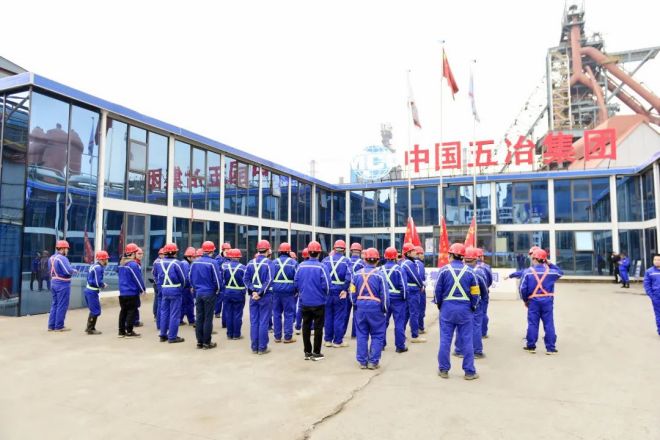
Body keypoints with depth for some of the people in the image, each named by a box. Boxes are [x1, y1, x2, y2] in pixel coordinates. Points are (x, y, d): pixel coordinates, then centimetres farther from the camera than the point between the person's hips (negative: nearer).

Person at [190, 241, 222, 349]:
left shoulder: (194, 262, 1)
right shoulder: (213, 262, -16)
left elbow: (190, 277, 9)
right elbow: (217, 279, -15)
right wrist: (218, 290, 2)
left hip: (198, 293, 5)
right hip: (209, 293, -5)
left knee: (199, 317, 12)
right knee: (208, 318, 3)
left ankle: (199, 342, 18)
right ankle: (207, 342, 8)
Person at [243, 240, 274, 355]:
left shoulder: (251, 263, 4)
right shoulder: (268, 262, -11)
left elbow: (245, 279, -1)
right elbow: (269, 280, -18)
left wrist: (253, 291, -6)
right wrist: (260, 293, -14)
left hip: (253, 295, 4)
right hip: (265, 296, -4)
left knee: (254, 322, 10)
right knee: (264, 322, 2)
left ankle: (254, 347, 16)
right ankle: (262, 348, 8)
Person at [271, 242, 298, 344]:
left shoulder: (274, 262, 2)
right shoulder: (293, 262, -4)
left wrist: (272, 288, 13)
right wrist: (296, 290, 6)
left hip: (276, 291, 3)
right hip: (288, 291, -3)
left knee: (277, 313, 11)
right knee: (289, 314, 5)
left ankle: (277, 336, 16)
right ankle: (288, 337, 6)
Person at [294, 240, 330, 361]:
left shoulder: (301, 266, -5)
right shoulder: (321, 266, -15)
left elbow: (296, 282, 0)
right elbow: (326, 284, -16)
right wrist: (325, 294, 5)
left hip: (304, 301, 3)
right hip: (318, 302, -3)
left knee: (306, 326, 14)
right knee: (318, 327, 8)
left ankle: (307, 352, 21)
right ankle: (316, 353, 13)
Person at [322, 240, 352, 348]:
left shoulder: (326, 260, 1)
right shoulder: (346, 261, -7)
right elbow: (348, 277, -18)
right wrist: (345, 290, -9)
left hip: (327, 291, 3)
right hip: (340, 292, -3)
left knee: (328, 316, 13)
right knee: (339, 317, 7)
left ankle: (328, 340, 22)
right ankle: (338, 341, 13)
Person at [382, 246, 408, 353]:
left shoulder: (381, 269, -2)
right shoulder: (399, 269, -12)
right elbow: (403, 285, -13)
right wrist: (404, 297, 1)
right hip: (397, 299, -4)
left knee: (383, 322, 14)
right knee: (399, 323, 4)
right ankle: (400, 346, 8)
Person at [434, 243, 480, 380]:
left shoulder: (444, 270, -5)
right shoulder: (469, 271, -2)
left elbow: (438, 290, -2)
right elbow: (475, 293, 1)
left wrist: (438, 304, 12)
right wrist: (473, 307, 14)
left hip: (447, 308, 0)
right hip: (465, 309, 1)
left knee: (445, 340, 7)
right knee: (466, 340, 7)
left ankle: (443, 370, 15)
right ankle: (469, 371, 13)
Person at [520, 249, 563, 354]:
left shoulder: (528, 272, -8)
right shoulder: (550, 271, -3)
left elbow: (523, 288, -9)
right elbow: (560, 272, 20)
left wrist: (525, 300, 5)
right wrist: (550, 264, 19)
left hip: (533, 301, -1)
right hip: (547, 301, 1)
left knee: (532, 324, 6)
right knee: (549, 324, 5)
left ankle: (531, 346, 13)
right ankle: (550, 348, 8)